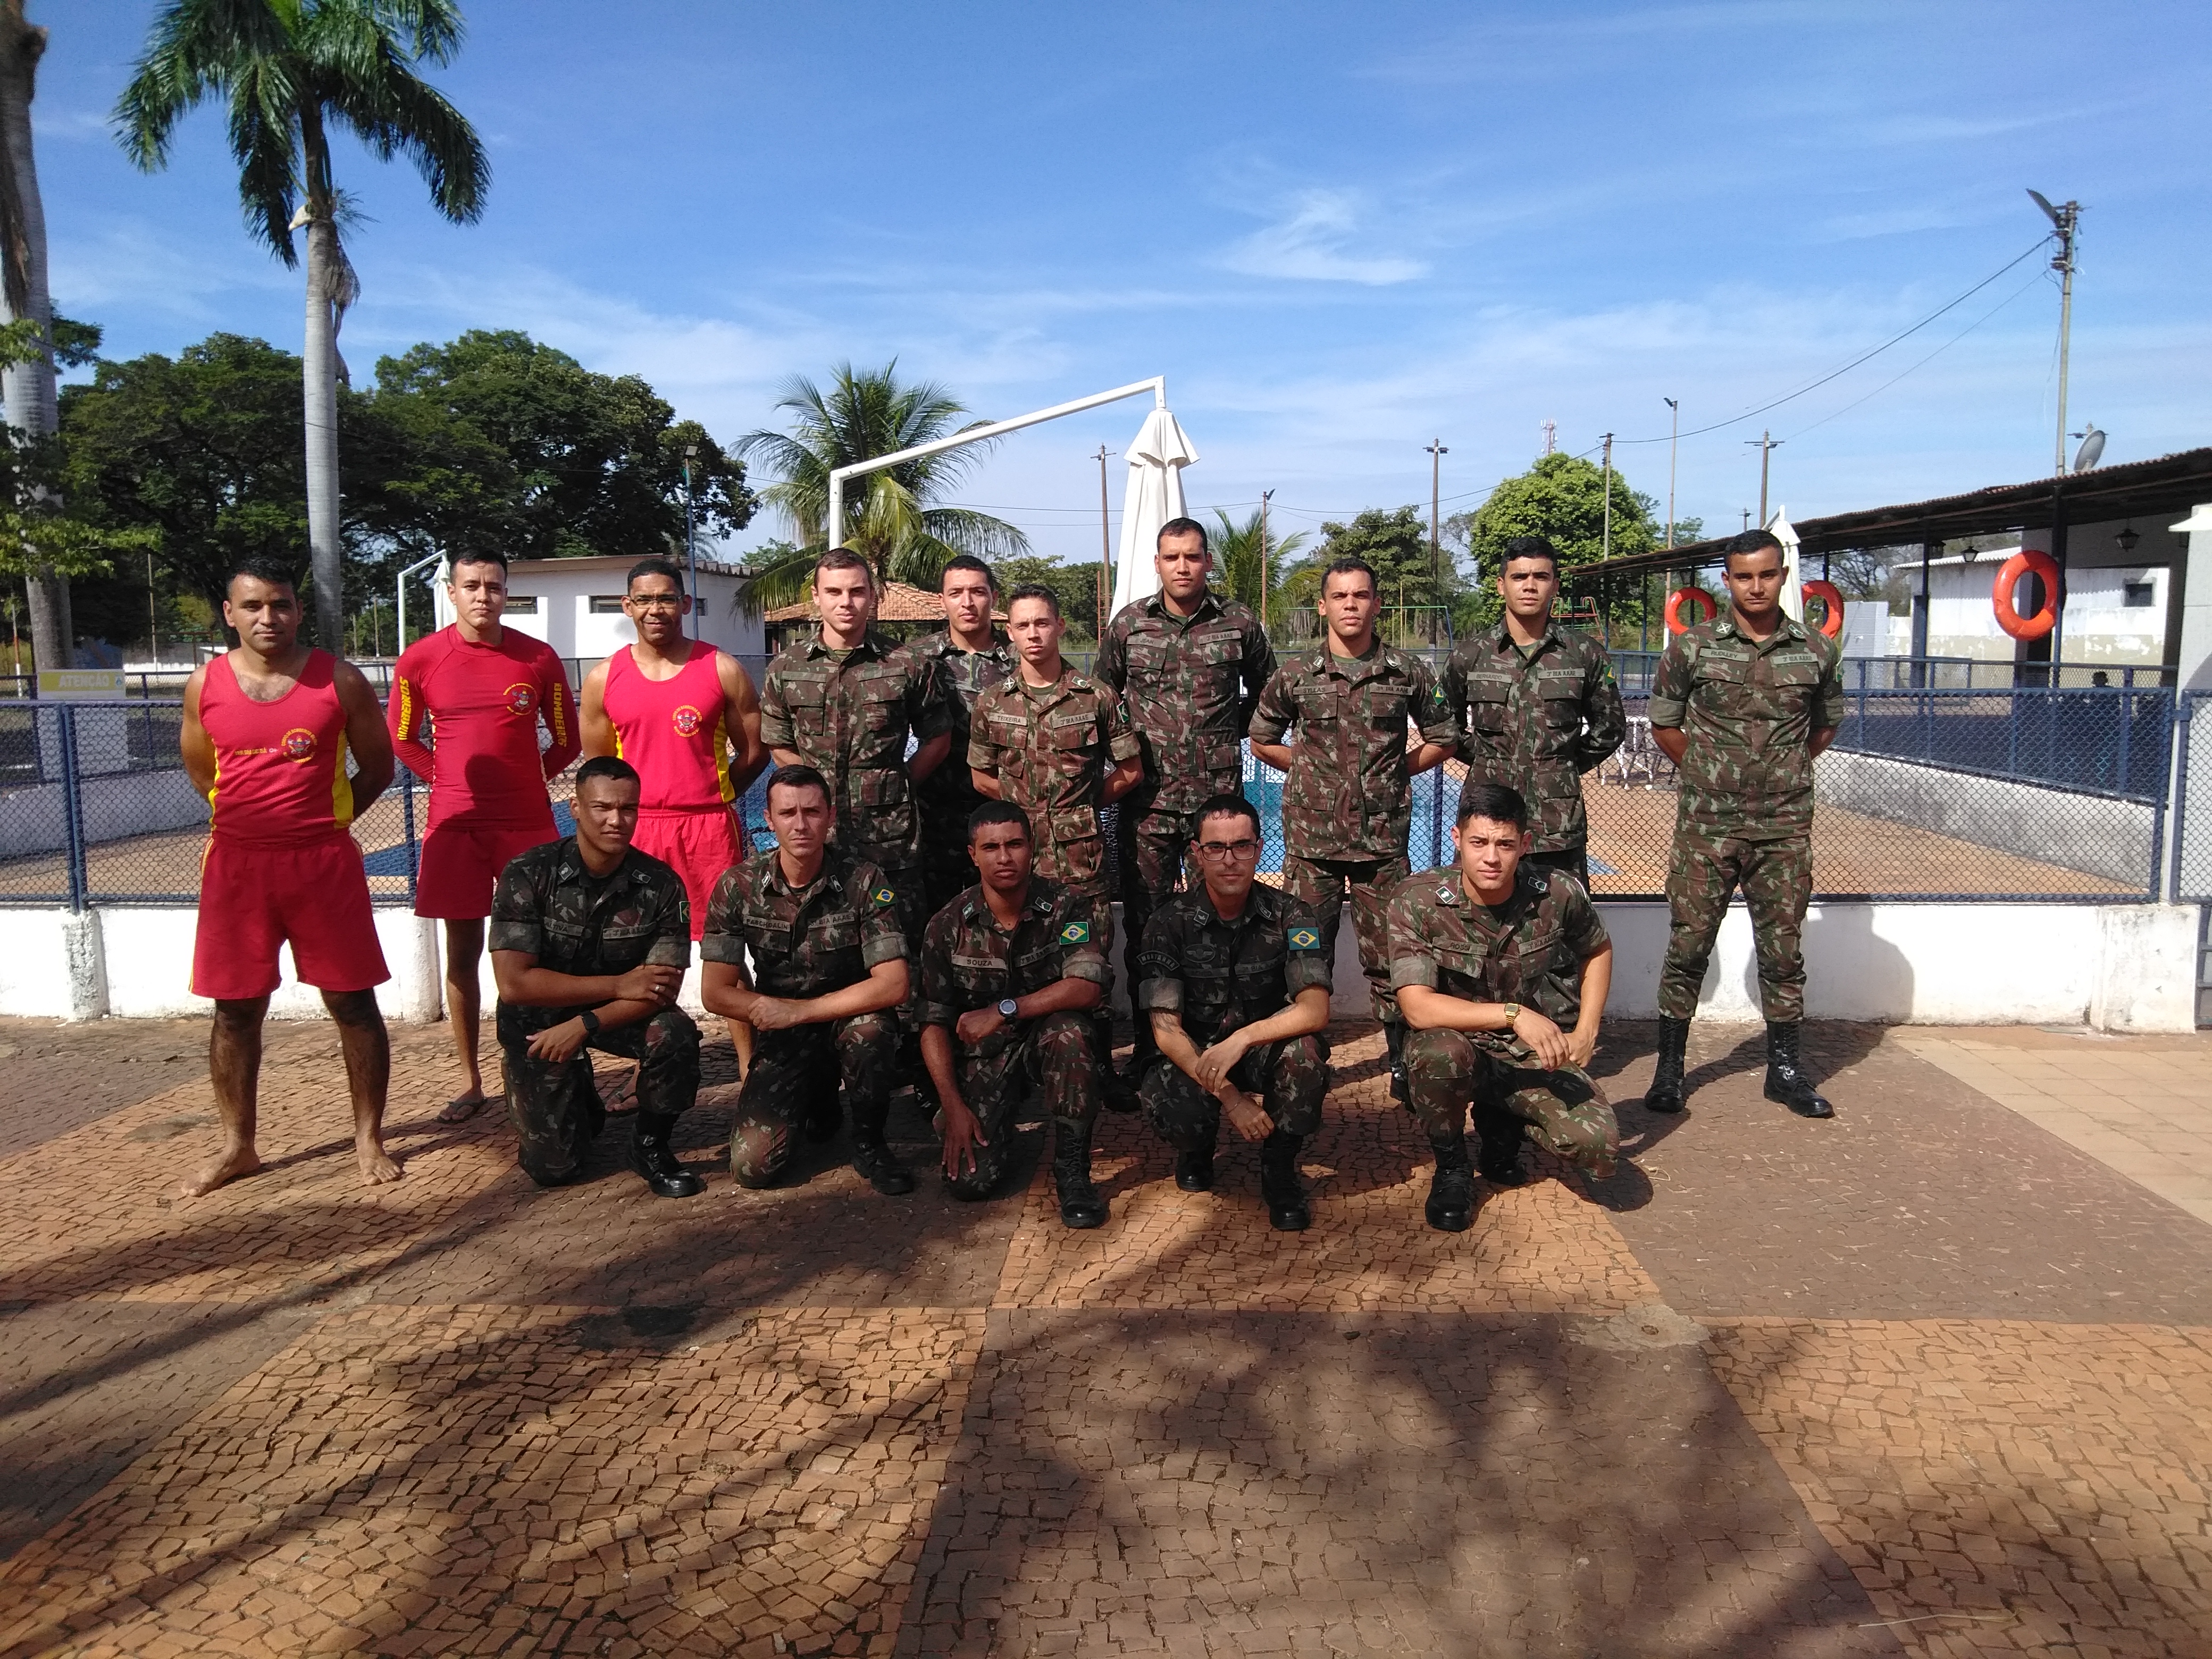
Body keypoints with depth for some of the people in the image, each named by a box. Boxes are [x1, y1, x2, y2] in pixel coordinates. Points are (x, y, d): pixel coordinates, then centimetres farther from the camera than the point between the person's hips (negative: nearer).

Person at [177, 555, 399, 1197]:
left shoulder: (340, 681, -4)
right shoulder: (206, 684, 2)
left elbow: (377, 768, 5)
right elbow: (201, 771, 16)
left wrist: (321, 819, 7)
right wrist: (254, 817, 13)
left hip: (325, 862, -2)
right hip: (236, 864, 2)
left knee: (353, 1003, 3)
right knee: (236, 1010, 9)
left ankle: (369, 1140, 16)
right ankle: (238, 1147, 24)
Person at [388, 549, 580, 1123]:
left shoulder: (539, 658, 0)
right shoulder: (421, 660, 0)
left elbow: (565, 742, 10)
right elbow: (402, 737, 13)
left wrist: (524, 780, 9)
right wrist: (447, 778, 7)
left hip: (527, 822, 0)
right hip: (455, 824, 1)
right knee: (463, 952, 5)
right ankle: (470, 1082, 15)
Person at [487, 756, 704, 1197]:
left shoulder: (661, 884, -15)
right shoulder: (528, 875, -18)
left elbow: (662, 990, -18)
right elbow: (514, 983, -23)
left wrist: (585, 1025, -31)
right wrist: (619, 985, -24)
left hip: (621, 1012, 1)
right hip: (538, 1017, -1)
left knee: (674, 1034, -32)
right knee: (552, 1166, -8)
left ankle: (651, 1144, -4)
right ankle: (579, 1104, 28)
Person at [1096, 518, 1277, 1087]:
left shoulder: (1239, 623, 2)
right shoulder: (1128, 623, 4)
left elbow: (1266, 692, 17)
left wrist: (1232, 735, 10)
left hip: (1218, 797, 0)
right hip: (1147, 799, 1)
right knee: (1145, 922, 4)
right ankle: (1149, 1044, 16)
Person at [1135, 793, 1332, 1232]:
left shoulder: (1289, 916, -10)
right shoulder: (1171, 923, -10)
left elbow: (1316, 1011, -21)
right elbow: (1166, 1029, -16)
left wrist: (1243, 1038, -38)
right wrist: (1229, 1096, -27)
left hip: (1265, 1052, 1)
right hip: (1193, 1057, 0)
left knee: (1304, 1047, -33)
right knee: (1171, 1110, -33)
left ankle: (1280, 1167, -7)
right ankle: (1197, 1150, 8)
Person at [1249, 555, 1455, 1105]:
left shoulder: (1407, 673, 2)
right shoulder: (1295, 676, 2)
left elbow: (1443, 739, 13)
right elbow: (1261, 739, 15)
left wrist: (1395, 770, 5)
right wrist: (1313, 769, 7)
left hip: (1382, 838, 0)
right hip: (1311, 838, 1)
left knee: (1387, 956, 4)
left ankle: (1403, 1064, 16)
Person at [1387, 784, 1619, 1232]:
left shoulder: (1560, 894, -11)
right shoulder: (1417, 900, -19)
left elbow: (1597, 951, 12)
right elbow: (1417, 1007, -26)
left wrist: (1585, 1033, 0)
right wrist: (1514, 1014, -33)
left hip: (1537, 1057, 3)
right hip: (1462, 1045, -2)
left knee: (1599, 1146, -21)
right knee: (1439, 1053, -38)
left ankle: (1502, 1120, 15)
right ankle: (1451, 1166, -4)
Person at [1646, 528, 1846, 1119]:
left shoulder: (1818, 651, 4)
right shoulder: (1692, 647, -1)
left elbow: (1825, 726, 18)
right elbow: (1664, 725, 8)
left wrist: (1784, 773, 11)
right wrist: (1710, 773, 6)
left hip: (1785, 827, 2)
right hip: (1707, 825, -1)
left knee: (1783, 949, 9)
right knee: (1688, 945, 1)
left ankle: (1785, 1069, 22)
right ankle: (1669, 1067, 12)